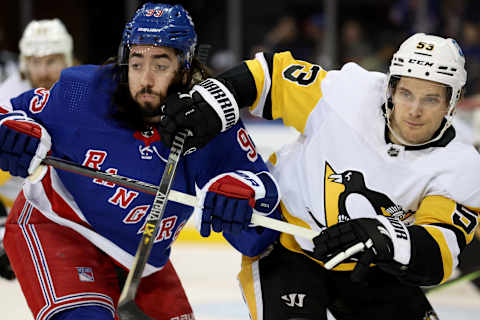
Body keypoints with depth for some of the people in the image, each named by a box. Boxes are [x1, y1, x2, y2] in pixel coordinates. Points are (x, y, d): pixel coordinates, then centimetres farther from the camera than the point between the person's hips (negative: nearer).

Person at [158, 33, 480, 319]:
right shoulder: (352, 94, -18)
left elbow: (439, 255, -26)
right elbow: (274, 75, -6)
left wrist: (385, 240, -45)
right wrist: (214, 101, -21)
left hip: (368, 270, 3)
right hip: (288, 247, -3)